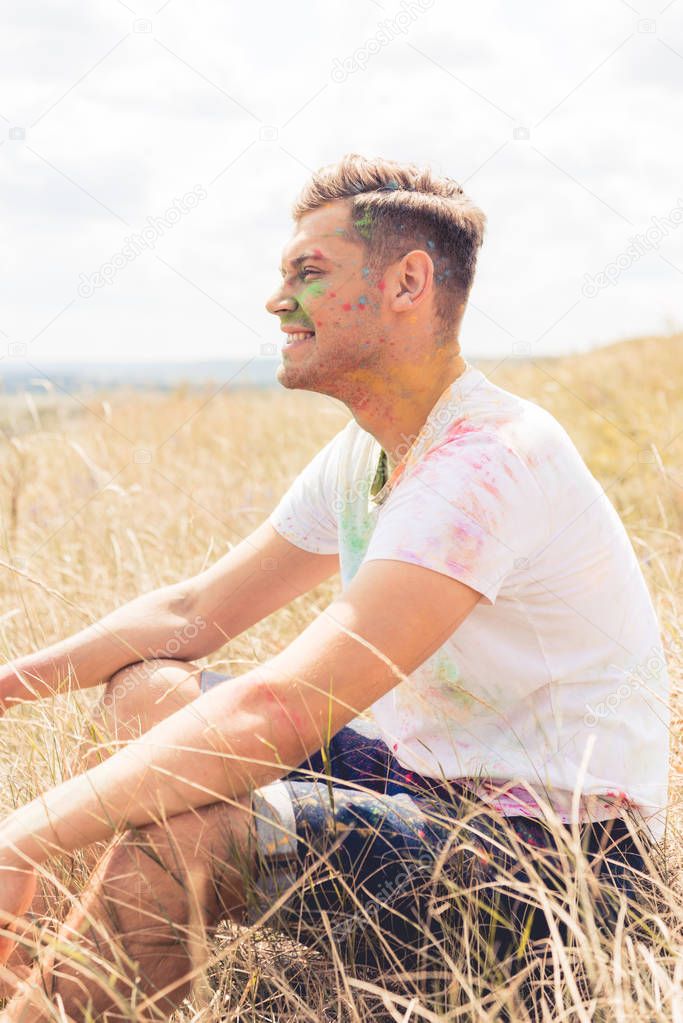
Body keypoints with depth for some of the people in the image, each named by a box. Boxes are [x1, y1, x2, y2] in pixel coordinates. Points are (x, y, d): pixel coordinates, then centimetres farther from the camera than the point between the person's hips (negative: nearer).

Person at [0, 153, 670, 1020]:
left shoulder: (490, 461, -24)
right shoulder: (366, 453, 8)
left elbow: (281, 710, -33)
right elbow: (194, 613, 13)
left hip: (562, 859, -10)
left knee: (171, 839, -30)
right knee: (145, 690, 8)